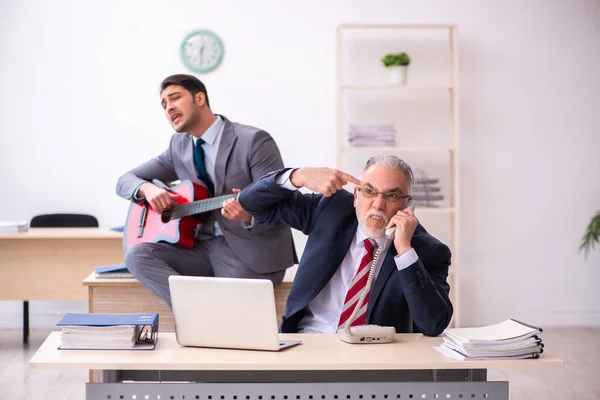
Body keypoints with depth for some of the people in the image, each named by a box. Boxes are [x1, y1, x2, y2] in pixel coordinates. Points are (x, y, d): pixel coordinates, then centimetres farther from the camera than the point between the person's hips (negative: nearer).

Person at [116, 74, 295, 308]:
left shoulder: (254, 140, -10)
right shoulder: (179, 146, 11)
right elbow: (125, 182, 13)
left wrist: (250, 214, -36)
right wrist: (147, 189, -12)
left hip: (251, 251, -6)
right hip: (204, 247, 7)